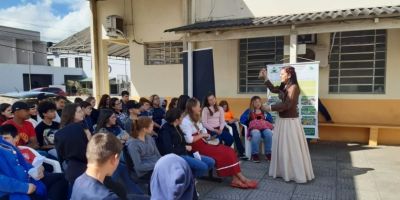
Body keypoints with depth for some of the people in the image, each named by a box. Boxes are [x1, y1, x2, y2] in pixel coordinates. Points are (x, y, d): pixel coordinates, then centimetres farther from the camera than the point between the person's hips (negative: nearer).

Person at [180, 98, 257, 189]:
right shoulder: (186, 121, -13)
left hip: (202, 144, 9)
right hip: (197, 147, -9)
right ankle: (241, 178, -6)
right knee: (224, 153, -18)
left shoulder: (195, 119, 17)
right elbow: (189, 140, -24)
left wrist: (205, 135, -4)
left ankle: (235, 178, -16)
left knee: (229, 151, -9)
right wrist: (201, 135, -12)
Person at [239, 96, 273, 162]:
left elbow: (271, 120, 16)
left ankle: (268, 153, -20)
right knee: (256, 134, -39)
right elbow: (242, 120, 3)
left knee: (269, 133, -34)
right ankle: (254, 154, -25)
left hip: (264, 127, 3)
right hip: (253, 128, -2)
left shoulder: (264, 111, 23)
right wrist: (250, 124, -5)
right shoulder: (249, 111, 16)